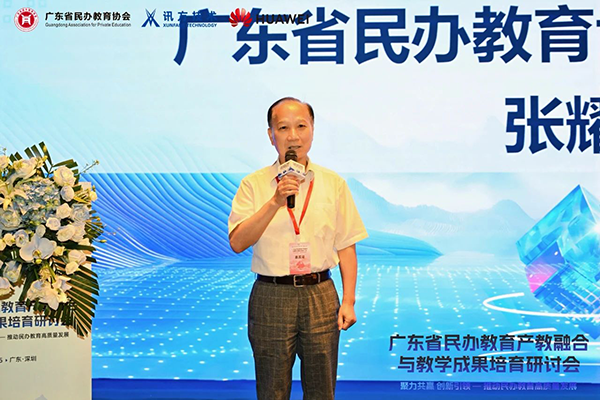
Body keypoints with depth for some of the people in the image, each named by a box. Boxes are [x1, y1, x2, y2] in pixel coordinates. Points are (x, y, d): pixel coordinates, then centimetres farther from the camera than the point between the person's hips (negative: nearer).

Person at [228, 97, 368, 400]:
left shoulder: (333, 183, 5)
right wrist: (275, 202, -19)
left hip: (321, 295, 1)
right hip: (271, 297, -1)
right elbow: (237, 243, -10)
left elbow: (346, 246, 5)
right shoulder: (253, 184, 0)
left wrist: (348, 301, -1)